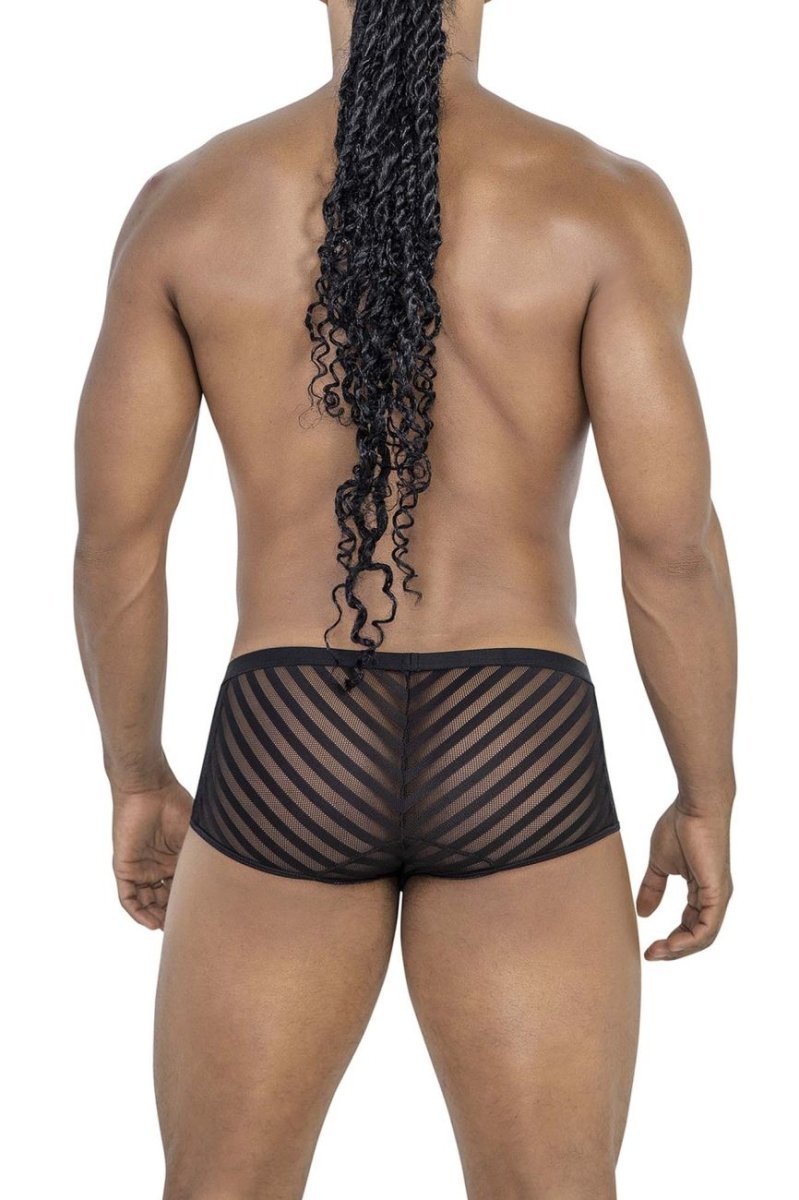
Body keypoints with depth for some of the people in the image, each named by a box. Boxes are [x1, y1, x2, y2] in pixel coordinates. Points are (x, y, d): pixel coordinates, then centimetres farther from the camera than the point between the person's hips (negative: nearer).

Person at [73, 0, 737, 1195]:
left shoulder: (187, 201, 0)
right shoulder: (605, 201, -6)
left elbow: (115, 535, 2)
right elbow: (671, 537, -9)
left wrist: (137, 778, 17)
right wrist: (708, 802, 5)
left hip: (286, 764, 1)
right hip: (513, 767, -1)